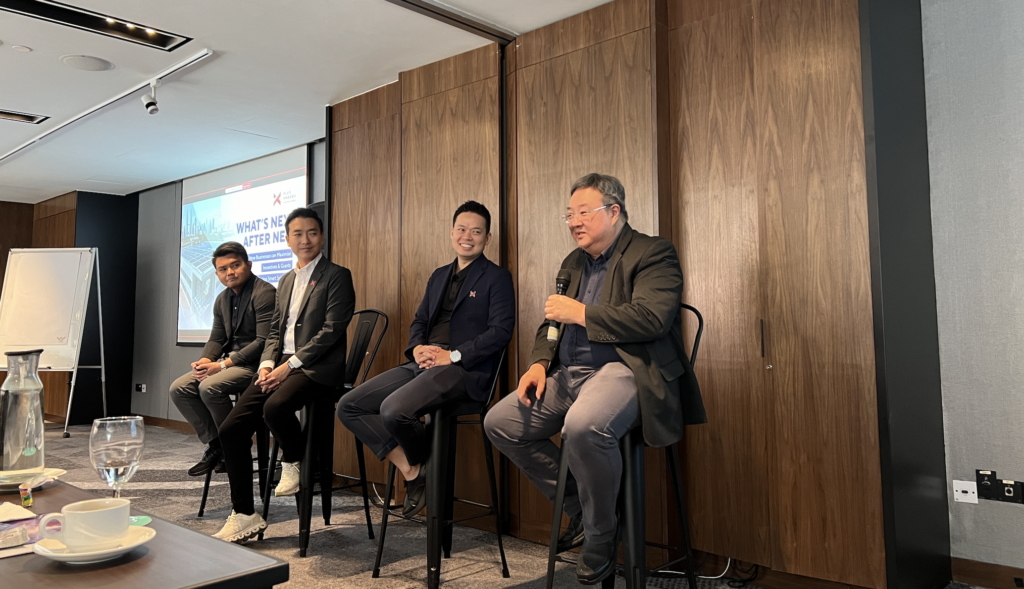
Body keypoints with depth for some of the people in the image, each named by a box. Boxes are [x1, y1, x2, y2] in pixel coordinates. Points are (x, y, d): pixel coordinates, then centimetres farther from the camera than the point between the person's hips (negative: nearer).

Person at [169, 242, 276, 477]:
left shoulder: (264, 293, -13)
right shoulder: (222, 299, 15)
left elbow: (264, 341, -21)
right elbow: (216, 338, 17)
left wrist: (223, 365, -21)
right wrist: (205, 361, -6)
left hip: (255, 364, -9)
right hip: (229, 362, 9)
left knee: (209, 387, -28)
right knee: (179, 388, -5)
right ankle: (215, 444, 3)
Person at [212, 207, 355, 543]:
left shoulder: (336, 276, -2)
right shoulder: (286, 281, 21)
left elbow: (332, 330, -12)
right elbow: (275, 330, 21)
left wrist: (289, 365, -16)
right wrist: (267, 364, 1)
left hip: (316, 367, -7)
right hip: (281, 365, 8)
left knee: (275, 407, -36)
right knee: (231, 430, -4)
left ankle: (293, 463, -4)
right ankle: (244, 516, 8)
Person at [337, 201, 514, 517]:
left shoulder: (497, 278, 2)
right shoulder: (439, 275, 23)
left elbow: (501, 331, -9)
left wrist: (453, 355, -16)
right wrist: (417, 348, -1)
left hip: (463, 369, -8)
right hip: (423, 362, 8)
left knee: (393, 409, -30)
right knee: (349, 406, -4)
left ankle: (423, 465, 2)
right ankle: (411, 472, -4)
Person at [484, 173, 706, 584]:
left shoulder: (653, 253, -4)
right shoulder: (573, 262, 21)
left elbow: (652, 318, -20)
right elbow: (551, 324, 25)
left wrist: (580, 313, -14)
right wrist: (539, 363, 4)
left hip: (624, 369, -9)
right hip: (569, 373, 9)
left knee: (582, 426, -38)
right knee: (499, 423, 2)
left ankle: (601, 536, -10)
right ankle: (578, 507, 15)